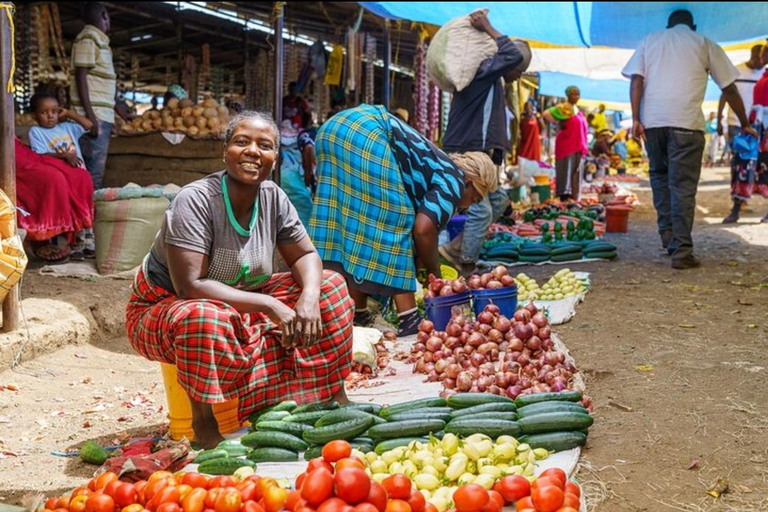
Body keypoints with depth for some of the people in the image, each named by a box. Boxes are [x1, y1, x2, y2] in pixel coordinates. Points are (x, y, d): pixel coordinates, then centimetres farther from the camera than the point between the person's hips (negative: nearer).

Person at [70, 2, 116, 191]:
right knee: (94, 169, -12)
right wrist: (90, 115, -21)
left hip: (103, 114, 9)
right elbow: (80, 77, -14)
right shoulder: (88, 39, -7)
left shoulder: (100, 40, 20)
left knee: (97, 167, 10)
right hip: (94, 113, -9)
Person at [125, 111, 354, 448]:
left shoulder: (274, 199, -6)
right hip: (163, 309, -6)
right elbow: (190, 287, -31)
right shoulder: (196, 200, -25)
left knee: (330, 286, -3)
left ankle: (332, 394, 2)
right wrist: (269, 305, -33)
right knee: (206, 318, -42)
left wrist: (309, 297, -22)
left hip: (242, 303, 7)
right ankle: (203, 420, -22)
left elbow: (305, 256, 1)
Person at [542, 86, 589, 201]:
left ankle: (573, 197, 11)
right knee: (566, 170, -8)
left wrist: (584, 147, 16)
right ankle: (564, 197, -7)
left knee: (577, 171, 7)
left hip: (578, 146, 8)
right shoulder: (562, 108, -6)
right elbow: (546, 114, -15)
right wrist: (558, 123, -9)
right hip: (566, 145, -8)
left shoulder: (577, 110, 17)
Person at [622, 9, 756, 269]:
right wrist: (745, 124, 24)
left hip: (652, 120, 2)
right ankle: (681, 251, -5)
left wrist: (635, 118, 0)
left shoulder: (650, 40, 19)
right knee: (683, 185, -2)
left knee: (660, 175, 20)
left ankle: (667, 235, 12)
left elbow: (636, 80, 4)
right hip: (686, 121, -2)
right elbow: (729, 88, 16)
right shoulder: (703, 43, 15)